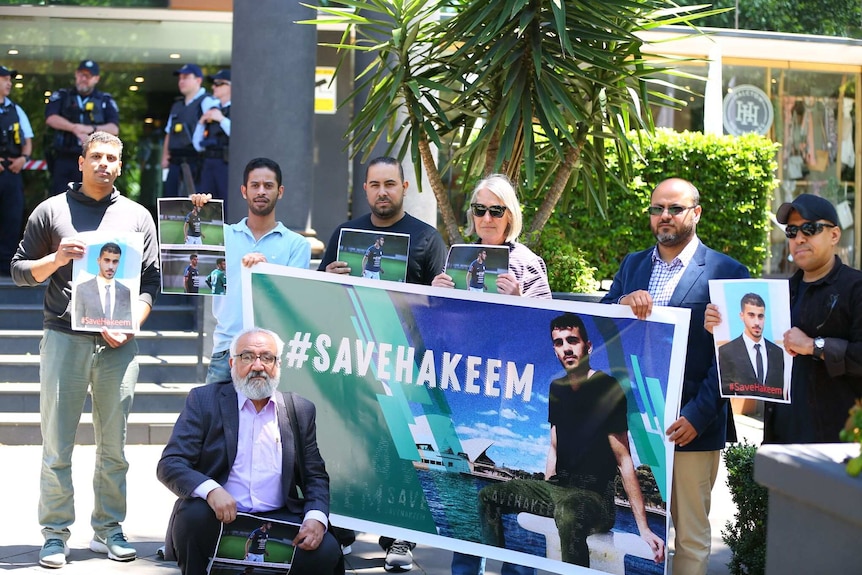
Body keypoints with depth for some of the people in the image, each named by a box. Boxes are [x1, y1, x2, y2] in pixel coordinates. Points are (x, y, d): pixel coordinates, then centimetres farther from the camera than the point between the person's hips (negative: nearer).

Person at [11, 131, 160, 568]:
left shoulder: (137, 217, 12)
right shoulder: (51, 211, 8)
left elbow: (151, 282, 9)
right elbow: (20, 269, 9)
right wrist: (56, 259, -9)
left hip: (118, 345, 2)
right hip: (64, 338, -1)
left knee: (114, 446, 4)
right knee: (57, 445, -2)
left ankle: (108, 531, 13)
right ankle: (55, 534, 3)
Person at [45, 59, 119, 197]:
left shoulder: (106, 101, 12)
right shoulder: (61, 96, 12)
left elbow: (114, 129, -1)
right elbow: (50, 118, -6)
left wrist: (92, 129, -21)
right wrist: (74, 128, -22)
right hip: (64, 160, 0)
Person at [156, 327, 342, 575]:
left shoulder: (301, 410, 11)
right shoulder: (203, 400, 3)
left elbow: (315, 477, 13)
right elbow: (169, 464, -6)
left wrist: (316, 518, -10)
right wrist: (211, 490, -27)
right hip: (221, 517, -2)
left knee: (325, 551, -25)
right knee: (194, 513, -34)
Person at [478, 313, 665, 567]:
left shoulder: (606, 389, -12)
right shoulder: (557, 387, 10)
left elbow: (624, 460, -15)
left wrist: (644, 528, -18)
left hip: (596, 496, -8)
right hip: (558, 487, 8)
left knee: (568, 512, -41)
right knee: (488, 496, 4)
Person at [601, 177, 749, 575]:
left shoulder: (726, 272, -3)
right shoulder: (632, 265, 15)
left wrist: (697, 416, -15)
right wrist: (623, 302, -14)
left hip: (692, 424, -4)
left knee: (690, 533, 3)